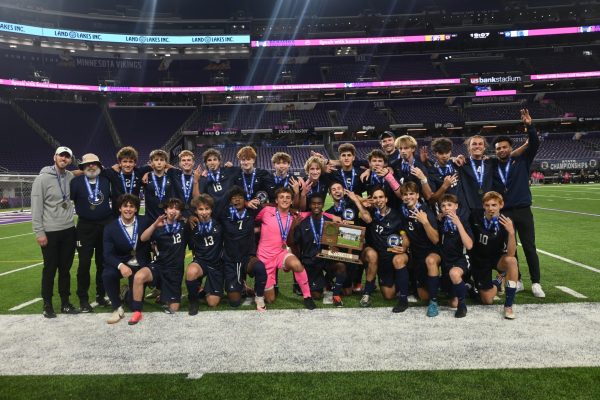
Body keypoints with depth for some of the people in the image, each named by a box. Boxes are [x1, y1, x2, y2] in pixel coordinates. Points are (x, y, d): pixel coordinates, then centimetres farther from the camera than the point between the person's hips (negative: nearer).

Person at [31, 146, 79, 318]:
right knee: (50, 269, 4)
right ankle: (47, 304, 19)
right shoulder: (43, 178, -9)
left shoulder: (71, 177, 4)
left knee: (65, 268, 11)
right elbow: (36, 207, -10)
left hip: (69, 230, 4)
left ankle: (65, 302, 22)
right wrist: (39, 232, -13)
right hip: (50, 231, -4)